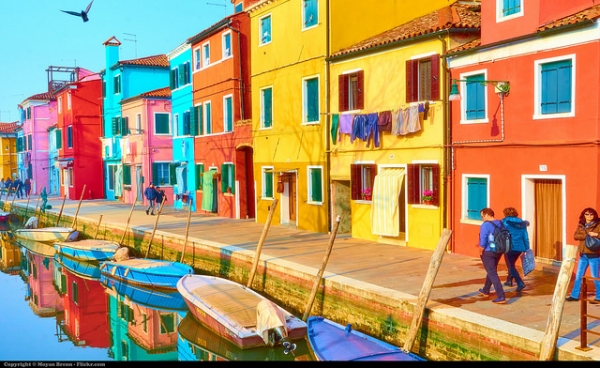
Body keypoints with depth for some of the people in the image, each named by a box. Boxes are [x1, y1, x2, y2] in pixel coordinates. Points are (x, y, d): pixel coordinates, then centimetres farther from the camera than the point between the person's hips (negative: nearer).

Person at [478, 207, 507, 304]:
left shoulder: (485, 225, -17)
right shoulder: (500, 223, 3)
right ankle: (485, 290, 42)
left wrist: (481, 252, -4)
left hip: (488, 252, -8)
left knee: (493, 274, -4)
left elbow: (483, 241, -19)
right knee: (491, 271, 24)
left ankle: (501, 297, -10)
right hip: (498, 251, 8)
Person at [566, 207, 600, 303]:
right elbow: (575, 236, -5)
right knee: (578, 276, 11)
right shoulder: (581, 225, 8)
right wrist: (587, 235, -17)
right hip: (583, 255, 5)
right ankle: (575, 295, 20)